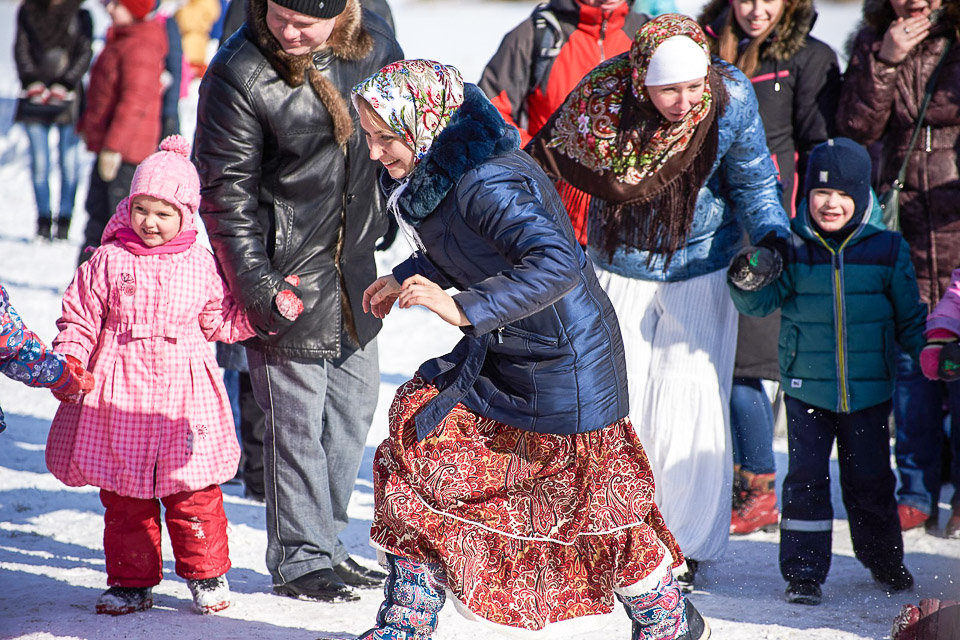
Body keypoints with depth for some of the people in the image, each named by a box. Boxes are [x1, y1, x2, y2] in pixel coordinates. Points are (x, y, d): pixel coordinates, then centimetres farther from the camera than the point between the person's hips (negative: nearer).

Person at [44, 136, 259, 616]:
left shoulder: (200, 265, 4)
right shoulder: (108, 262, 0)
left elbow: (220, 321, 12)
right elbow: (79, 319, 4)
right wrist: (68, 365, -9)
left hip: (184, 393, 0)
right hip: (121, 396, 0)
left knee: (195, 493, 3)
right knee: (123, 497, 6)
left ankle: (206, 574, 19)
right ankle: (132, 580, 18)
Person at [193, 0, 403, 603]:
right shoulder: (238, 74, -19)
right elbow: (227, 190, -14)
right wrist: (255, 280, -17)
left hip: (352, 256, 7)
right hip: (287, 270, -7)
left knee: (356, 400, 15)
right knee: (297, 416, -1)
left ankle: (326, 540, 30)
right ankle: (300, 559, 13)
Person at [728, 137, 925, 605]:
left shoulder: (886, 249, -1)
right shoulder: (792, 247, -4)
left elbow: (909, 316, 9)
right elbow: (760, 303, -8)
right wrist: (748, 279, -27)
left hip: (869, 390, 1)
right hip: (807, 389, -1)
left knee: (870, 479, 11)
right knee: (806, 479, 1)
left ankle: (883, 559, 30)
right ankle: (803, 572, 11)